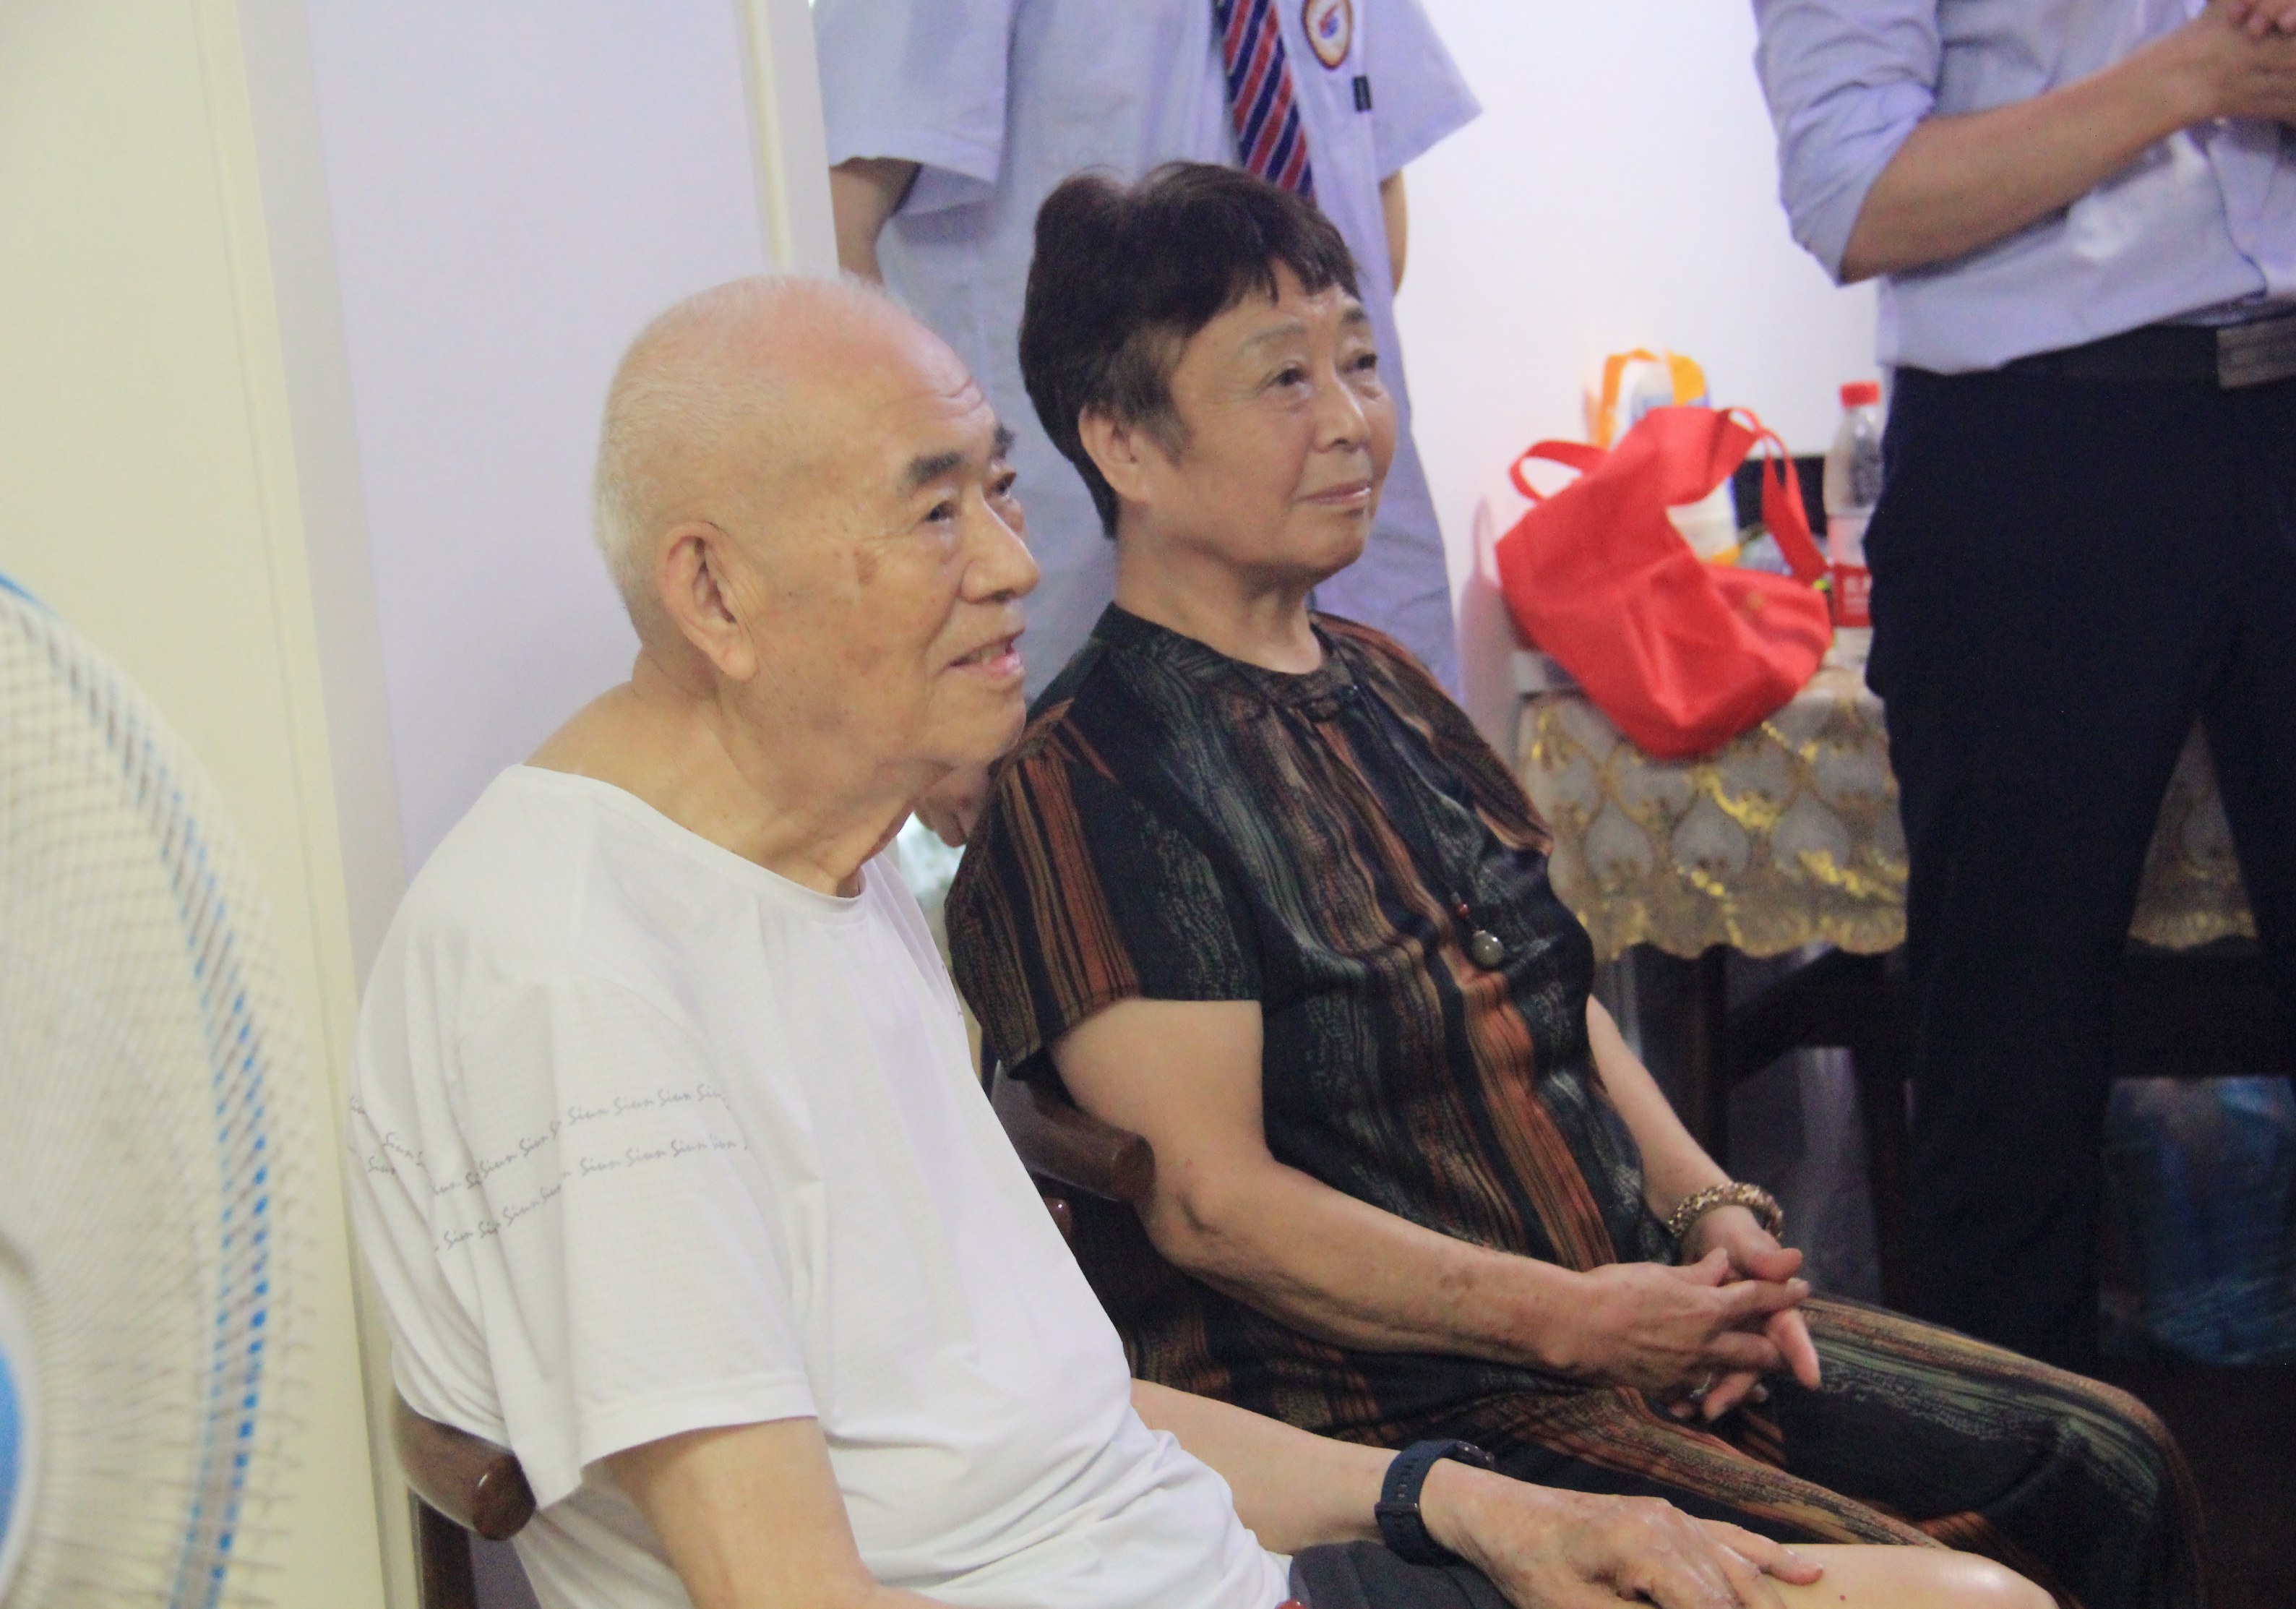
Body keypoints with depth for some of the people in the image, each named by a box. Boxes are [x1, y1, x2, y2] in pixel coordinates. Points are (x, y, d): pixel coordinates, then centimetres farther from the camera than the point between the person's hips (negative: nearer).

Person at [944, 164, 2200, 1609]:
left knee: (2106, 1468, 3)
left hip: (1631, 1317, 9)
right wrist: (1568, 1318, -17)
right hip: (1383, 1416, -9)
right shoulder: (1087, 780, -14)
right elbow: (1211, 1203, -18)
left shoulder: (1384, 690, 15)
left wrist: (1711, 1212, 2)